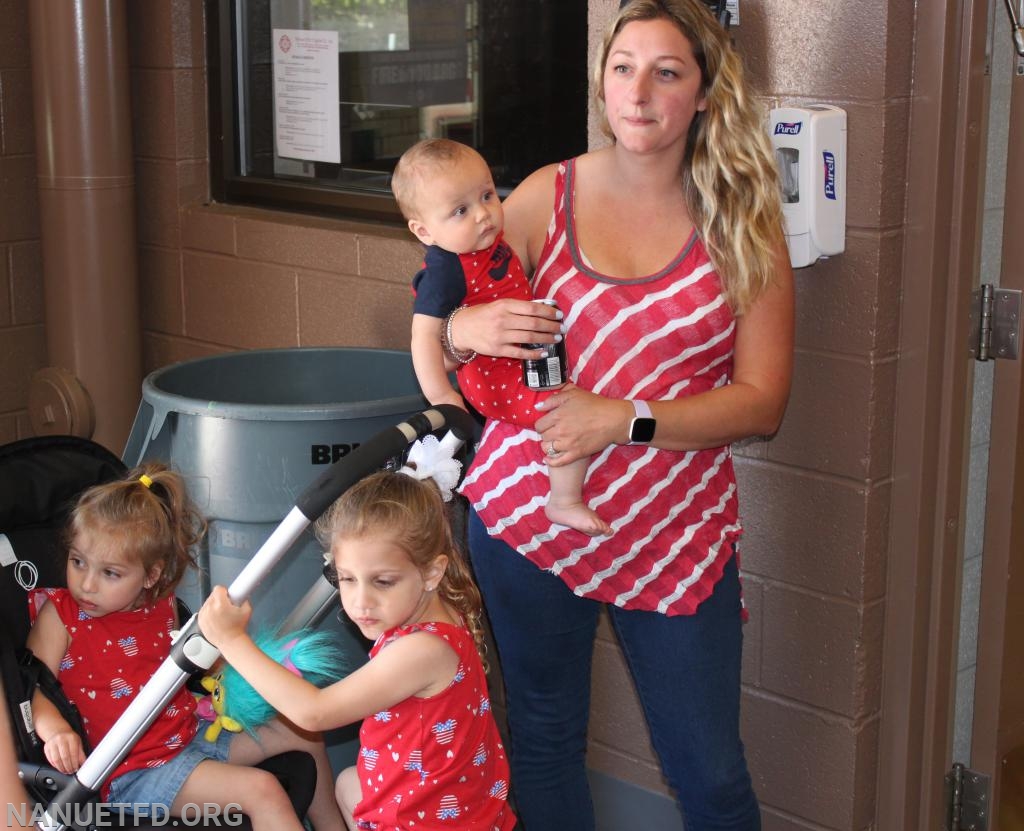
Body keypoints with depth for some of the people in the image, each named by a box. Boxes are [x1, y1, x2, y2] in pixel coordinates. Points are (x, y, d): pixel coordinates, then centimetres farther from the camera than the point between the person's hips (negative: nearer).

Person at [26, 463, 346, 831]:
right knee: (261, 789, -25)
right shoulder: (59, 613, -10)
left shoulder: (160, 608, 4)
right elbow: (32, 689, -16)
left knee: (305, 733, 14)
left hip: (193, 733, 7)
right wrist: (56, 731, -36)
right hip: (136, 770, -7)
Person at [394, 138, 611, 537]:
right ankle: (564, 502, -7)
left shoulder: (487, 242, -2)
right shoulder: (446, 272, -29)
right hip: (498, 378, -10)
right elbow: (424, 334, -31)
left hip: (521, 361, 10)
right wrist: (440, 395, -31)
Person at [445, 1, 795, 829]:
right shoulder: (545, 196, 0)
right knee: (544, 739, 13)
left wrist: (624, 420, -19)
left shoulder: (743, 224, -2)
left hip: (677, 533, -1)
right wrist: (467, 327, -19)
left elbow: (762, 402, -6)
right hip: (528, 507, 1)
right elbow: (448, 318, 6)